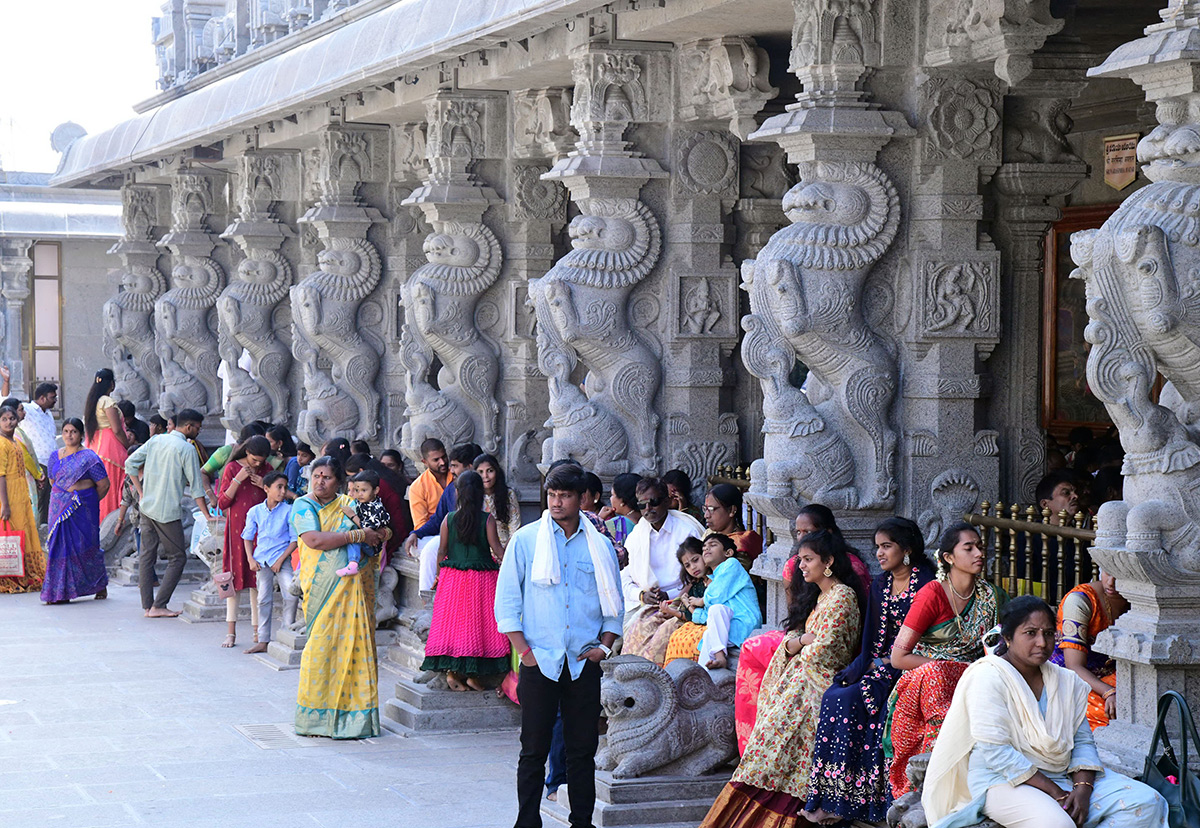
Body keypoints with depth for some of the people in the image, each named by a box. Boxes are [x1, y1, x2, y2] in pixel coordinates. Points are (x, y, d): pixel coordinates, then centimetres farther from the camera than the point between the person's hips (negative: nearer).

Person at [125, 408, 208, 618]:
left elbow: (130, 463, 9)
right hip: (168, 511, -7)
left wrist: (141, 492, 12)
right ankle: (158, 606, -2)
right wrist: (207, 515, -5)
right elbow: (195, 486, -9)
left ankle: (147, 606, 10)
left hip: (147, 506, 7)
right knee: (177, 557, 3)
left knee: (147, 555, 10)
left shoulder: (156, 440, 8)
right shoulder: (187, 449, -10)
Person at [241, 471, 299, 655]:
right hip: (261, 560, 2)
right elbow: (247, 537, 12)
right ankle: (263, 641, 12)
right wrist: (250, 559, 0)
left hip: (282, 558, -2)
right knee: (264, 599, 5)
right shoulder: (255, 511, 3)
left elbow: (294, 539, -4)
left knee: (291, 593, -18)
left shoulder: (288, 511, -5)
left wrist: (280, 560, -11)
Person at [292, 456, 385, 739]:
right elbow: (314, 540, -12)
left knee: (355, 642, -1)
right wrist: (357, 535, -12)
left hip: (355, 585, 3)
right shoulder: (303, 506, 4)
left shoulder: (350, 504, 15)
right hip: (323, 585, -3)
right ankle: (318, 715, 3)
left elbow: (382, 531, 15)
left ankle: (353, 716, 3)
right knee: (322, 644, -5)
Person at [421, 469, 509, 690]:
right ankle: (472, 674, 4)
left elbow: (441, 551, 2)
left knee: (453, 622, 9)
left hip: (453, 579, 2)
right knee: (479, 623, 6)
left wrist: (439, 575, 16)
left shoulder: (449, 519, -3)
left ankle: (452, 671, 5)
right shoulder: (488, 520, -8)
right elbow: (497, 550, -7)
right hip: (482, 579, -2)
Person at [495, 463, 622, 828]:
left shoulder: (599, 545, 8)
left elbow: (613, 602, 15)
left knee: (583, 749, 4)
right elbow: (506, 599, 2)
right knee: (534, 750, 0)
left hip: (585, 662, 2)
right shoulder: (526, 540, 3)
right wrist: (523, 650, -5)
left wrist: (604, 645, 2)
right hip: (539, 661, -2)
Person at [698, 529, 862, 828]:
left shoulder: (841, 595, -9)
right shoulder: (816, 595, 21)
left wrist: (798, 644, 2)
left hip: (817, 684, -9)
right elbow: (789, 640, 15)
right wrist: (806, 640, -5)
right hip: (798, 678, 9)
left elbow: (823, 650, -16)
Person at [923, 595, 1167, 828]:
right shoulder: (987, 677, -9)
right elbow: (995, 752, -17)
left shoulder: (1068, 681, 13)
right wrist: (1055, 793, -19)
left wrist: (1082, 789, -10)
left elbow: (1083, 741, 12)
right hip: (1001, 779, -7)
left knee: (1147, 802, -11)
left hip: (1064, 776, 7)